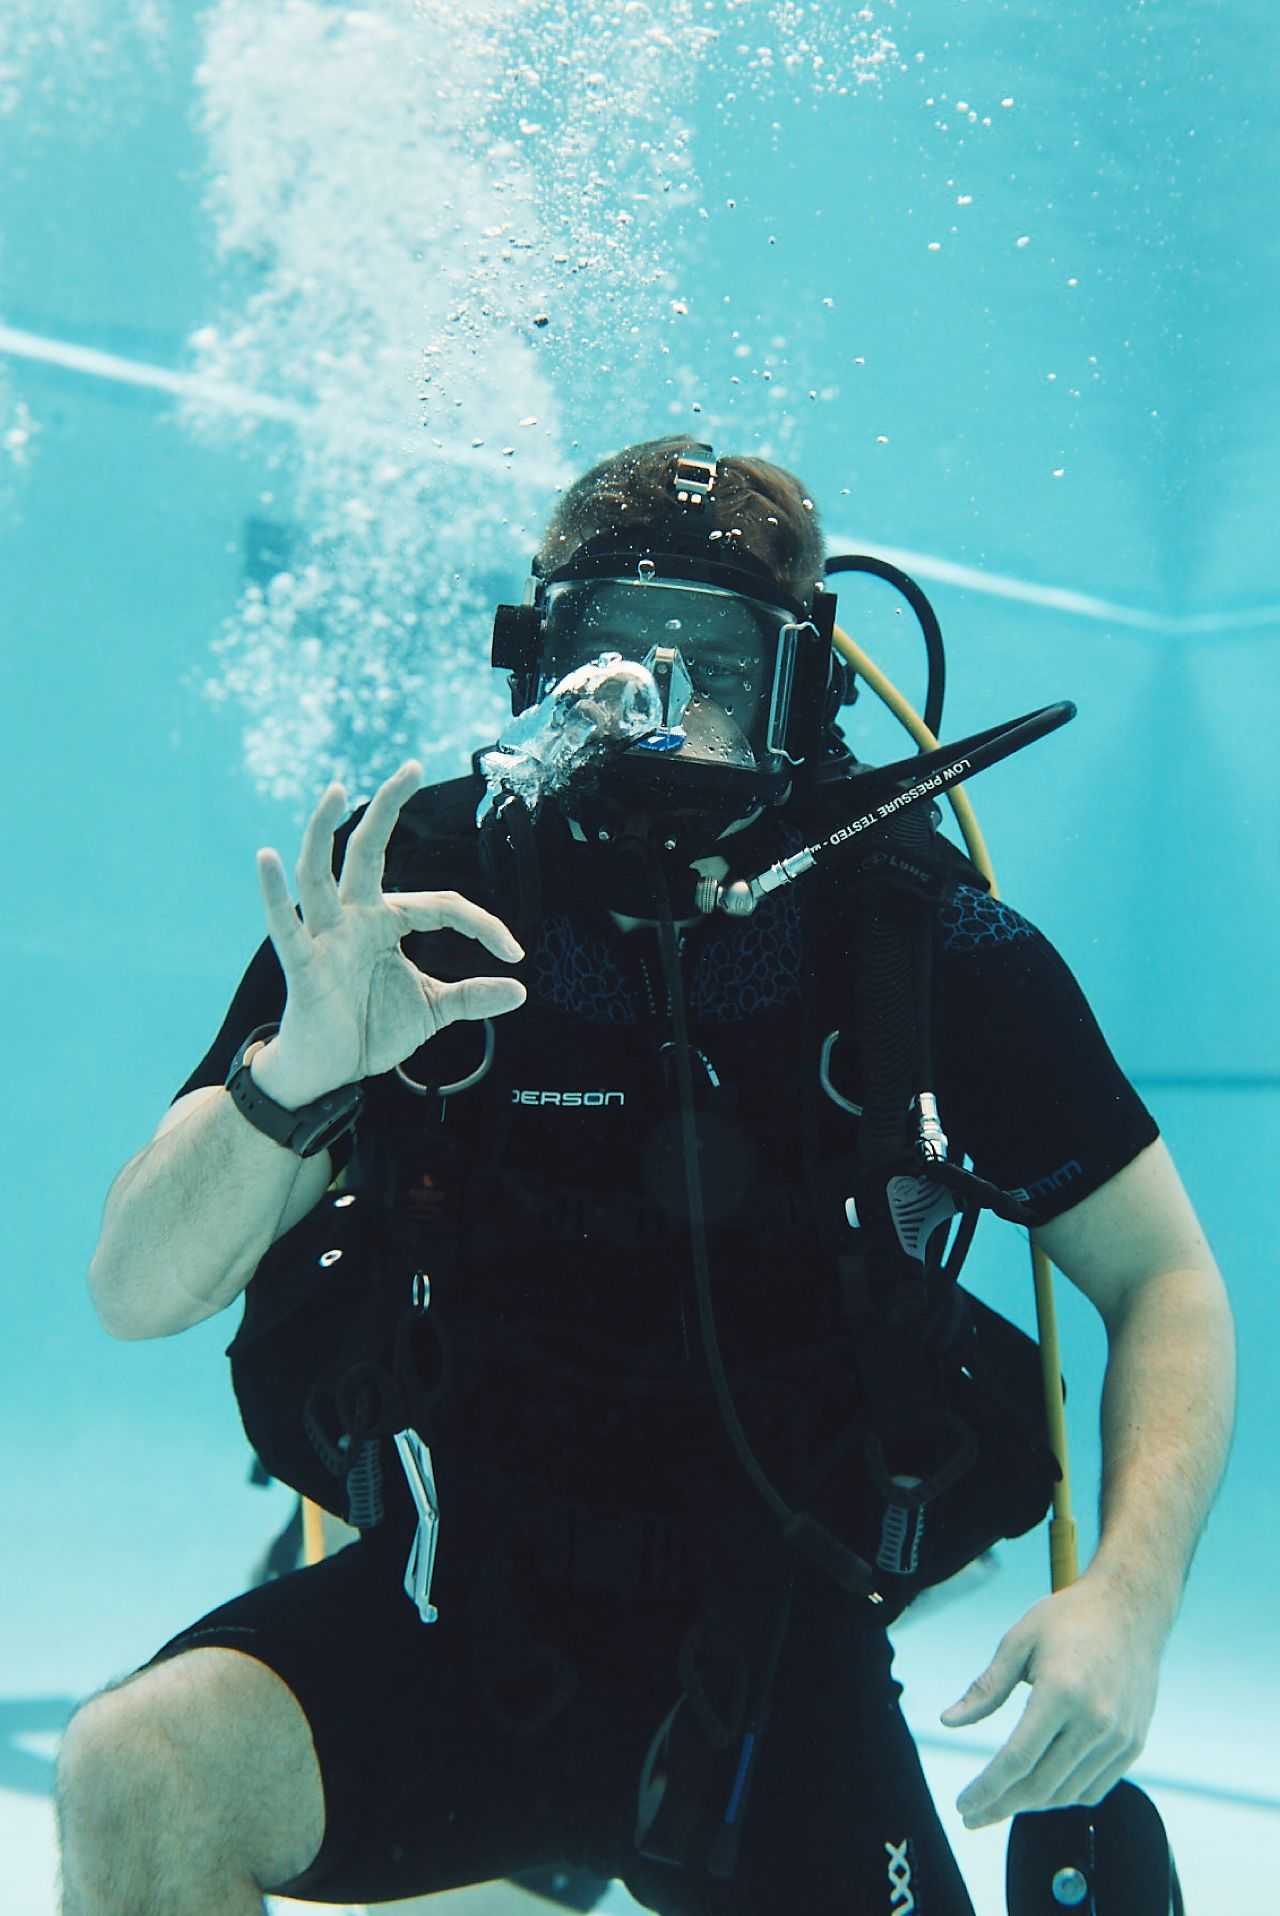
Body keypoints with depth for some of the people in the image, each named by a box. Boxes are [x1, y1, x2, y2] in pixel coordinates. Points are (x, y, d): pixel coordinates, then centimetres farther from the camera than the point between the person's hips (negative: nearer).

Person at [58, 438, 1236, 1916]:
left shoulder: (924, 946, -9)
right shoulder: (407, 899, -10)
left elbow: (1166, 1279, -3)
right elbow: (135, 1293, -13)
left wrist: (1129, 1595, -20)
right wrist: (296, 1071, -34)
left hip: (780, 1658, 1)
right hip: (455, 1611, 0)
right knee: (137, 1775, -24)